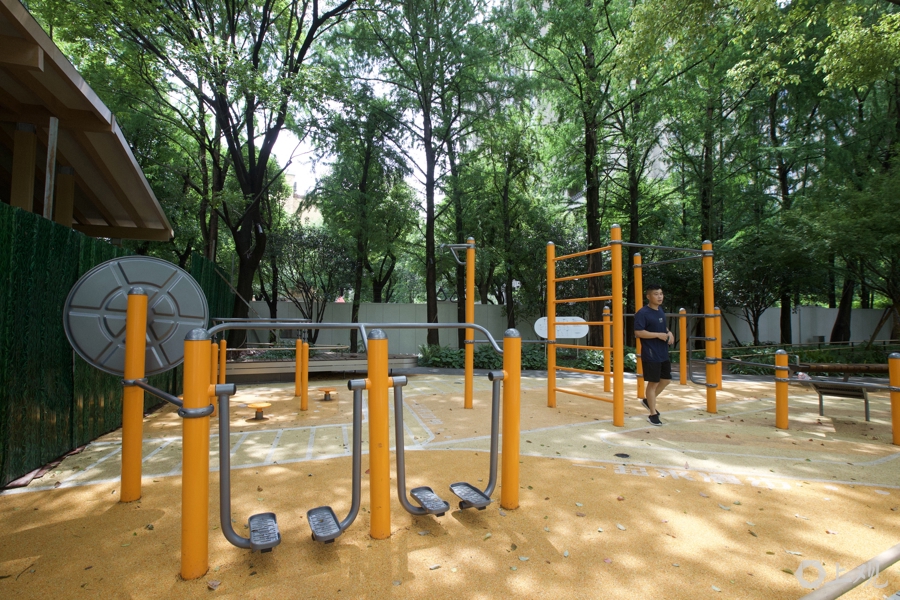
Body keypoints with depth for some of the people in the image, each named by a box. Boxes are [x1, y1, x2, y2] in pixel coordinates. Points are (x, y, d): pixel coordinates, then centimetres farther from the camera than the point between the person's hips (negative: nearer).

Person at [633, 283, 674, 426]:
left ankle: (648, 400, 36)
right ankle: (653, 414, 14)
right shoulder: (642, 313, -16)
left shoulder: (661, 311, 10)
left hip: (663, 353, 8)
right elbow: (638, 332, -22)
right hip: (651, 355, -8)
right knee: (653, 383, 0)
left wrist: (669, 333, 3)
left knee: (666, 379, 17)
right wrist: (658, 335, -22)